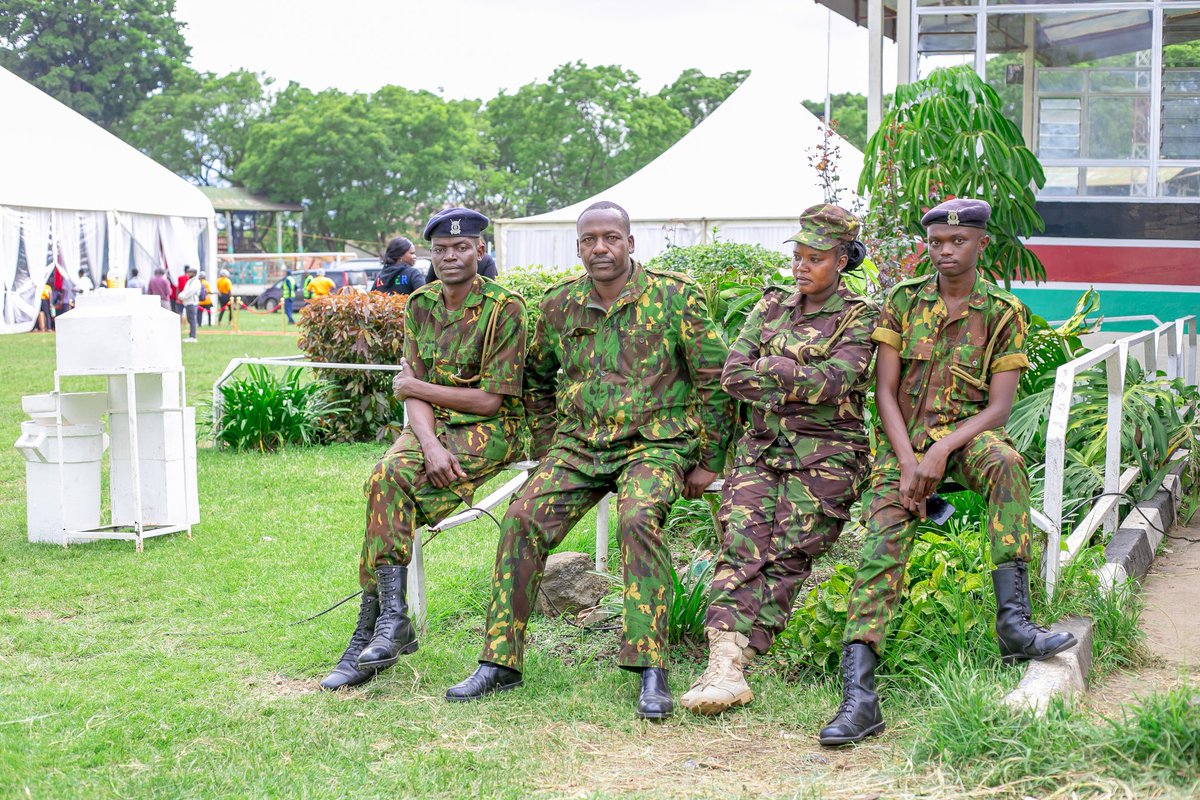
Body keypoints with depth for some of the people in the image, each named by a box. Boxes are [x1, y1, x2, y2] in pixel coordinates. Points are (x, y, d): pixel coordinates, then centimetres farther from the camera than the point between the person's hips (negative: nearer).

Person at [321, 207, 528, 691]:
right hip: (433, 424, 5)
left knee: (391, 478, -28)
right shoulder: (421, 305, 9)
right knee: (388, 480, -27)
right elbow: (412, 392, 2)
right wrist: (430, 444, -18)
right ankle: (390, 622, -23)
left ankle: (372, 631, -21)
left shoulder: (504, 308, -8)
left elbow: (490, 399, -11)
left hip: (488, 431, -5)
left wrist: (419, 387, -4)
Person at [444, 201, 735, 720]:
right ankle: (501, 662, -8)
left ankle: (652, 669, -28)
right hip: (579, 444, 4)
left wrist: (708, 463, -2)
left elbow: (714, 379, -1)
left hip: (655, 442, -4)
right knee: (524, 517, -17)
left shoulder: (675, 297, -6)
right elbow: (537, 377, 23)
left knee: (638, 517, -33)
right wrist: (545, 452, 17)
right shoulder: (560, 305, 6)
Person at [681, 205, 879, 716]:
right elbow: (733, 373, 4)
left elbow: (835, 381, -14)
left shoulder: (859, 318, 3)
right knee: (741, 548, -16)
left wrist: (772, 370, -4)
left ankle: (733, 664, -20)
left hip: (825, 457, -3)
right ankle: (723, 664, -28)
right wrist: (798, 387, -7)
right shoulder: (771, 306, 16)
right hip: (760, 448, 4)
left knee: (786, 559, -14)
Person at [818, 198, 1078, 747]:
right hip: (904, 441, 1)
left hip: (967, 434, -1)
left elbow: (999, 407, -4)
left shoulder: (1004, 314, 4)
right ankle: (858, 696, -30)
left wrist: (941, 451, -20)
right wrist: (909, 464, -13)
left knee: (1004, 461, -36)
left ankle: (1013, 622, -36)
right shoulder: (903, 301, 7)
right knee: (882, 543, -21)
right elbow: (885, 391, 1)